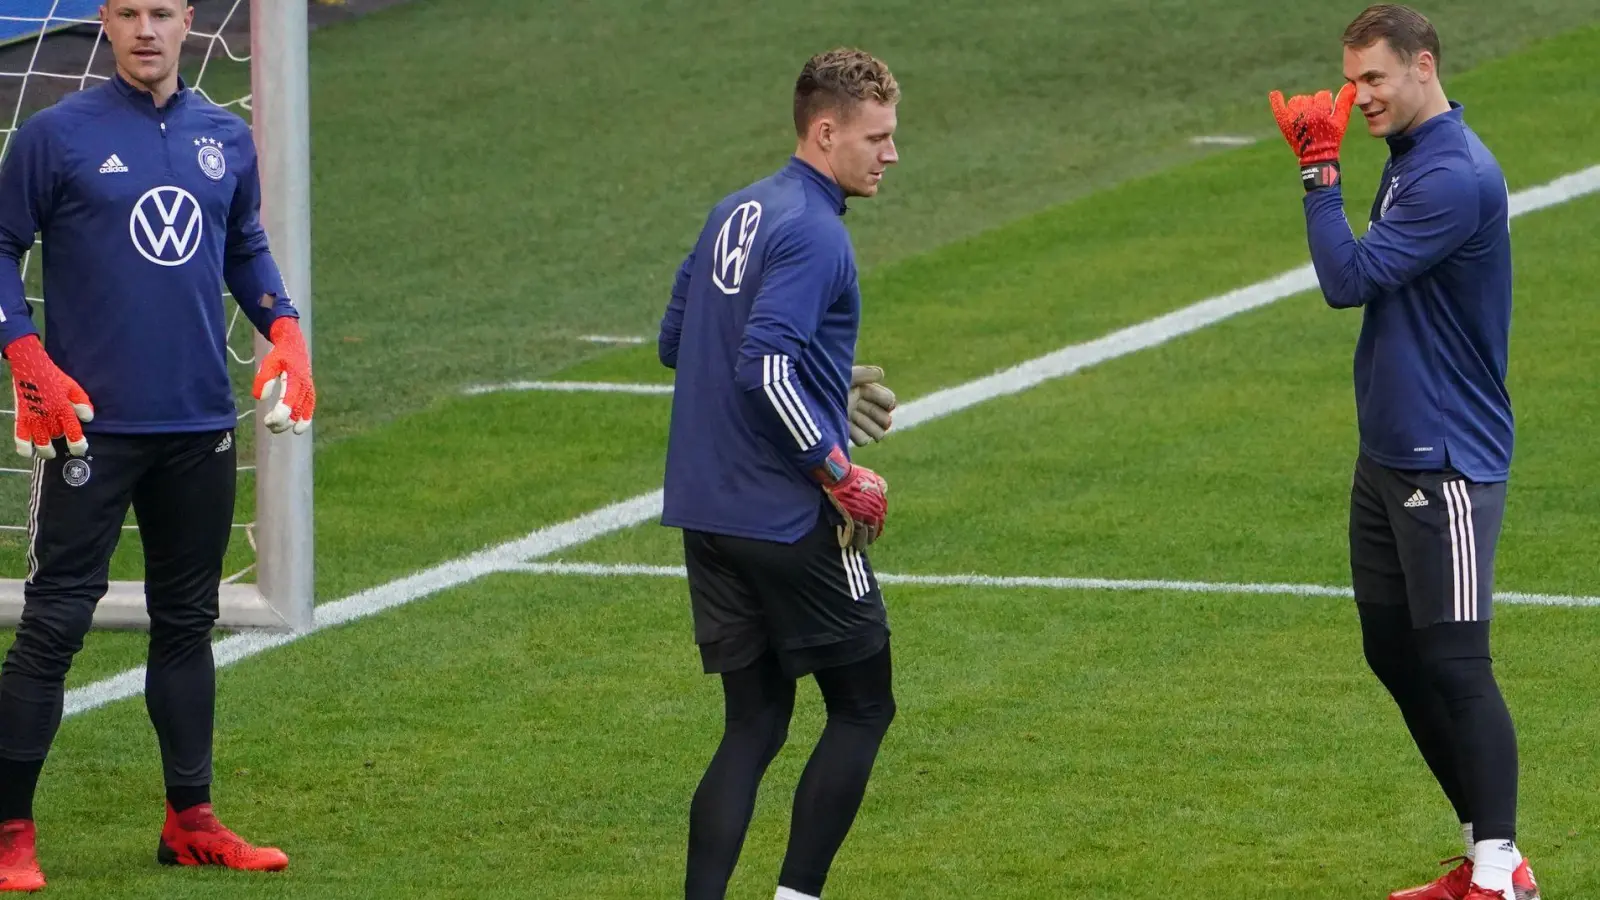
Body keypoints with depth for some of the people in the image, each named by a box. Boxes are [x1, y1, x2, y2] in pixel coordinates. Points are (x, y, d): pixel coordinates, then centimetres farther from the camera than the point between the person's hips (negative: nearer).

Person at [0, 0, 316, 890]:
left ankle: (192, 821, 19)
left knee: (188, 620, 11)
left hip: (201, 425, 5)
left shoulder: (227, 140, 9)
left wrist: (285, 330, 5)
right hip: (92, 423, -5)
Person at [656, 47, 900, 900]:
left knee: (754, 722, 11)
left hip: (706, 510, 8)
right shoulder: (813, 235, -16)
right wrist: (840, 475, -18)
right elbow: (766, 368, -26)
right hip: (790, 521, -8)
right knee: (862, 709, 5)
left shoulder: (734, 213, 12)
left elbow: (675, 341, 20)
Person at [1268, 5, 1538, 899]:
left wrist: (1322, 169, -17)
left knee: (1453, 663, -9)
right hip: (1390, 452, 10)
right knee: (1396, 654, 12)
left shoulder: (1457, 176, -19)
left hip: (1448, 463, -10)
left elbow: (1350, 278, -21)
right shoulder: (1406, 159, 12)